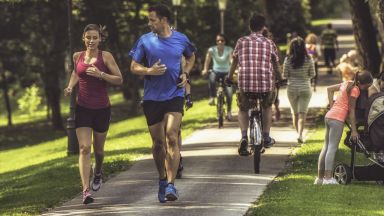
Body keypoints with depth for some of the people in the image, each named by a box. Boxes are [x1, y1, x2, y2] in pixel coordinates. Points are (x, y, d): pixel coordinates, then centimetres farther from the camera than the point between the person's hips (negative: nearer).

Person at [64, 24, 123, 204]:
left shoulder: (105, 56, -5)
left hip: (102, 108, -1)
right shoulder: (78, 56, 4)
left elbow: (119, 79, -7)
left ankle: (98, 173, 49)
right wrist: (70, 86, 7)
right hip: (83, 108, 1)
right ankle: (86, 190, -20)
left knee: (98, 149, 15)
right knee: (84, 148, -13)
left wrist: (100, 74, -21)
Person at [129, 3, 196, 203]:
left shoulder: (181, 39, 2)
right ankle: (162, 180, 27)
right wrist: (149, 71, -16)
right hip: (152, 97, 1)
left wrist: (185, 74, 4)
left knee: (171, 138, -15)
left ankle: (171, 185, -17)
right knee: (157, 142, 8)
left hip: (175, 95, -1)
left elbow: (191, 57, 23)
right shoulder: (145, 41, 0)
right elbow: (134, 67, 4)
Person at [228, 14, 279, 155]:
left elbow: (235, 61, 17)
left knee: (243, 109, 21)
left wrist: (230, 77, 32)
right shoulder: (269, 43, 6)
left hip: (245, 82, -1)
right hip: (266, 83, 1)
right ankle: (266, 138, 27)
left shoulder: (242, 41, 6)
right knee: (267, 106, 30)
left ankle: (244, 136, -4)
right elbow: (277, 62, 13)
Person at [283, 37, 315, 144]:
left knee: (294, 113, 16)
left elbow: (285, 75, -4)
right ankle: (300, 134, -18)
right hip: (305, 88, -1)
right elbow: (312, 74, 0)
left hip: (292, 88, 1)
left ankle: (298, 133, 22)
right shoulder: (308, 60, -8)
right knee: (302, 113, -1)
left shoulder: (288, 60, -9)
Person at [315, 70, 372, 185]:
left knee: (326, 147, 11)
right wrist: (354, 130, -7)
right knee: (332, 148, -11)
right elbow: (351, 111, -11)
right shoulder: (355, 90, -10)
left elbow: (329, 89, 24)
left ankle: (320, 177, 14)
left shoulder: (347, 84, 15)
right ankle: (328, 178, -17)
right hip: (338, 119, -9)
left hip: (329, 116, 9)